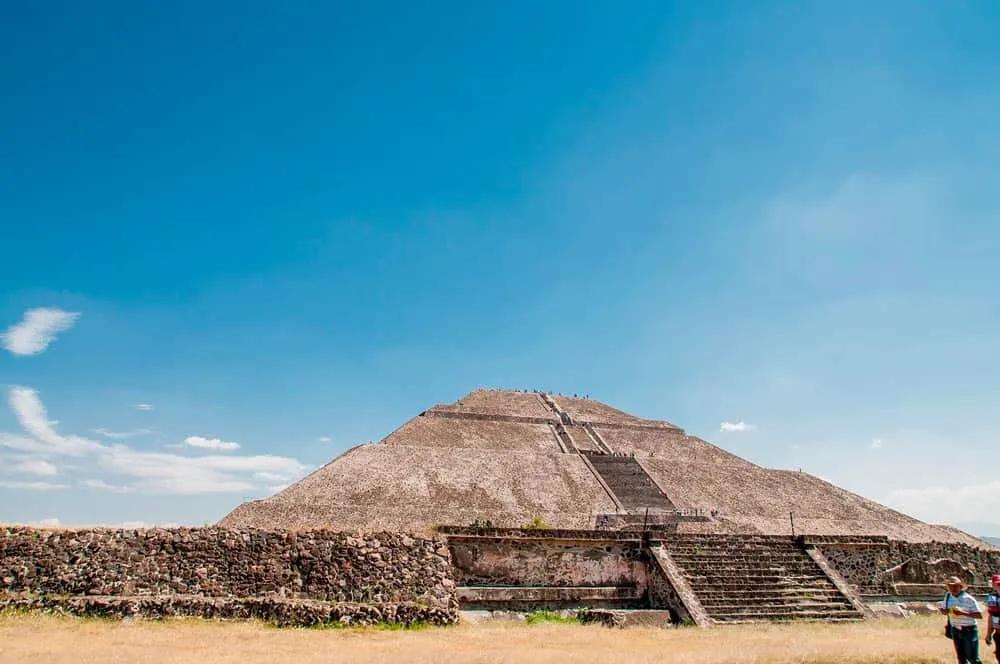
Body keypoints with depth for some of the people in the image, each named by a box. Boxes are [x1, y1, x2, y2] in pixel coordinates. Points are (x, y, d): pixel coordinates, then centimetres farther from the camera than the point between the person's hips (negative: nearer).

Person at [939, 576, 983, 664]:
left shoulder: (969, 599, -15)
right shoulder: (948, 597, 1)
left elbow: (979, 615, -17)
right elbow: (944, 611, 11)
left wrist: (963, 613, -28)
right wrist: (942, 610, -13)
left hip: (969, 630, -5)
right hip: (955, 630, 5)